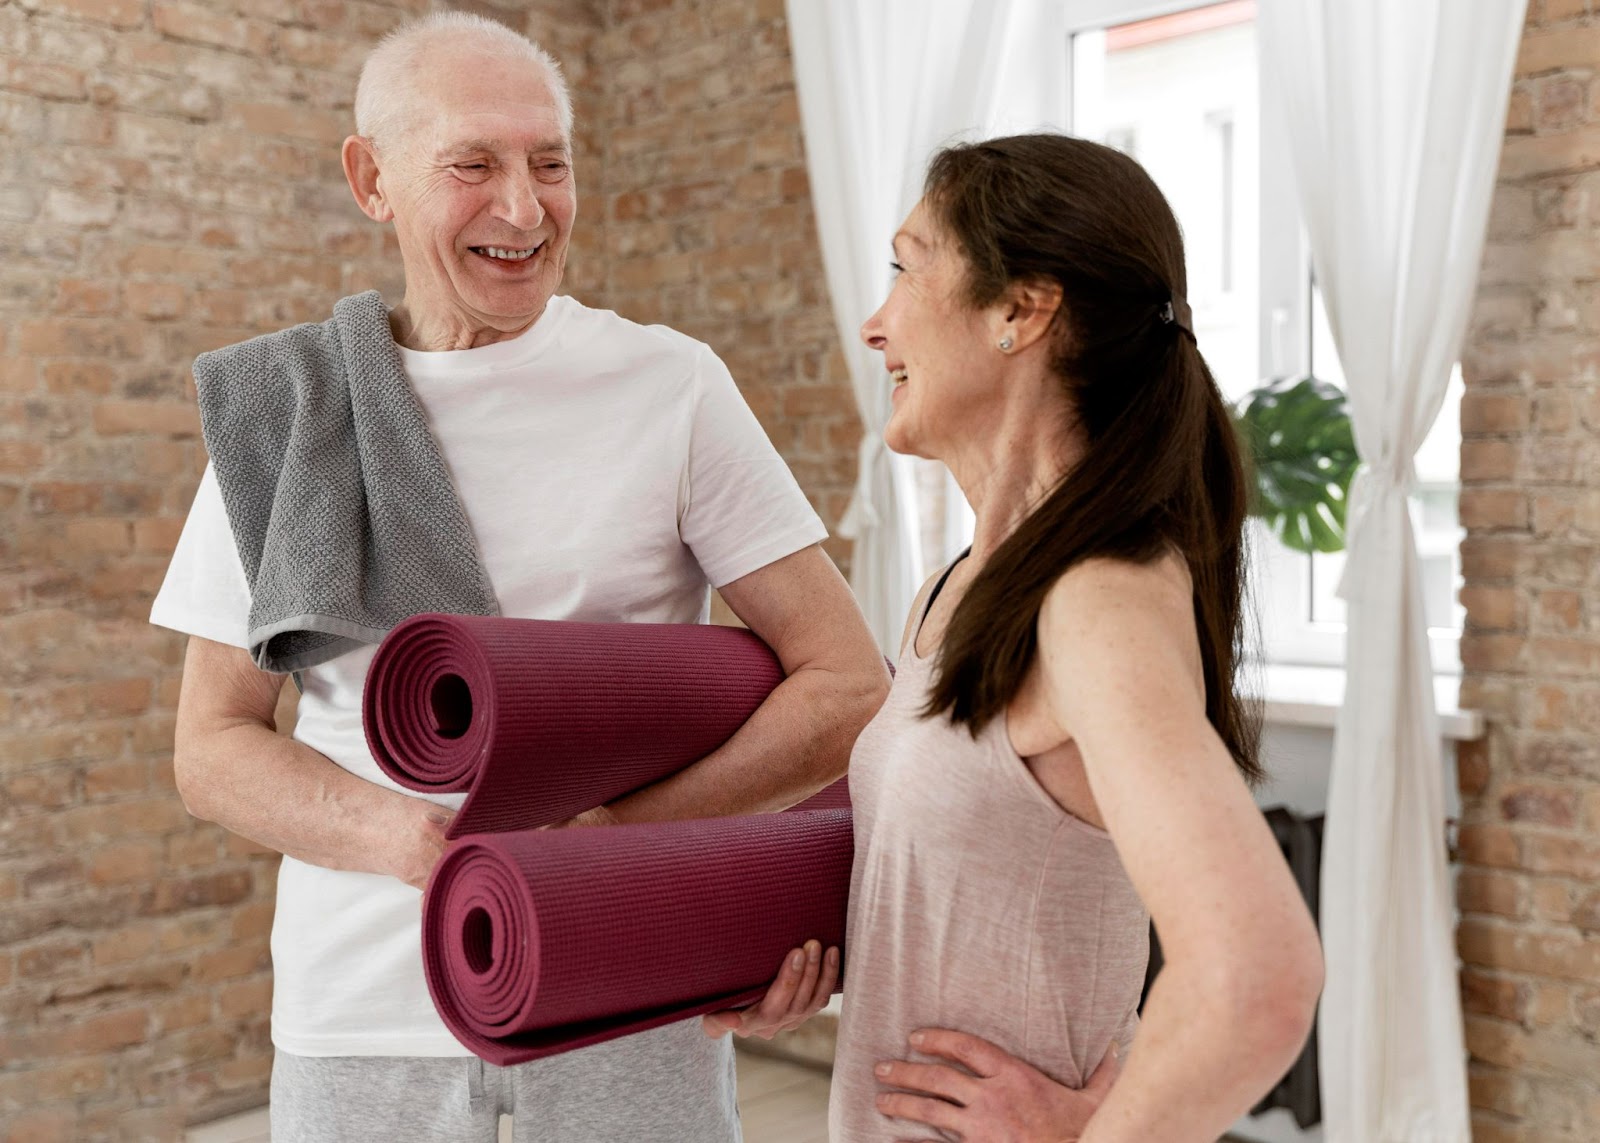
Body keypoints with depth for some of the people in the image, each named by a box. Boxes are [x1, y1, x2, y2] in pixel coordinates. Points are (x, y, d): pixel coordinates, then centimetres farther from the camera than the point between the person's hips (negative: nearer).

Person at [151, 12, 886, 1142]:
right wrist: (409, 840, -15)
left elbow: (847, 686, -6)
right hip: (363, 1002, 2)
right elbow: (212, 745, 4)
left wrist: (607, 831, -18)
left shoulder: (673, 384, -4)